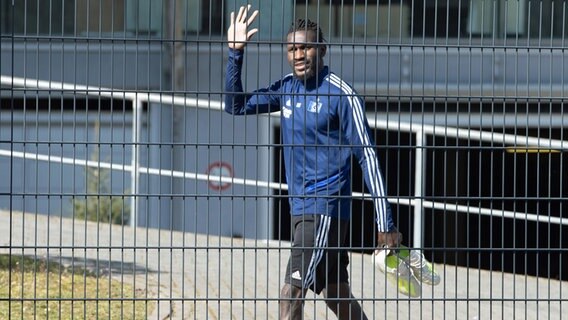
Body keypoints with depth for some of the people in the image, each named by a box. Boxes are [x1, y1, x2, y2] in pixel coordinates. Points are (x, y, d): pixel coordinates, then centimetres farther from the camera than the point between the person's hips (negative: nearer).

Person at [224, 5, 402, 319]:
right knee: (336, 295, 15)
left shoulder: (341, 95, -12)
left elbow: (368, 157, -12)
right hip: (300, 207, 8)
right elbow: (237, 105, 15)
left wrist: (385, 223, -15)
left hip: (325, 208, -8)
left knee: (291, 292, -16)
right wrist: (235, 53, 1)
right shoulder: (287, 88, 9)